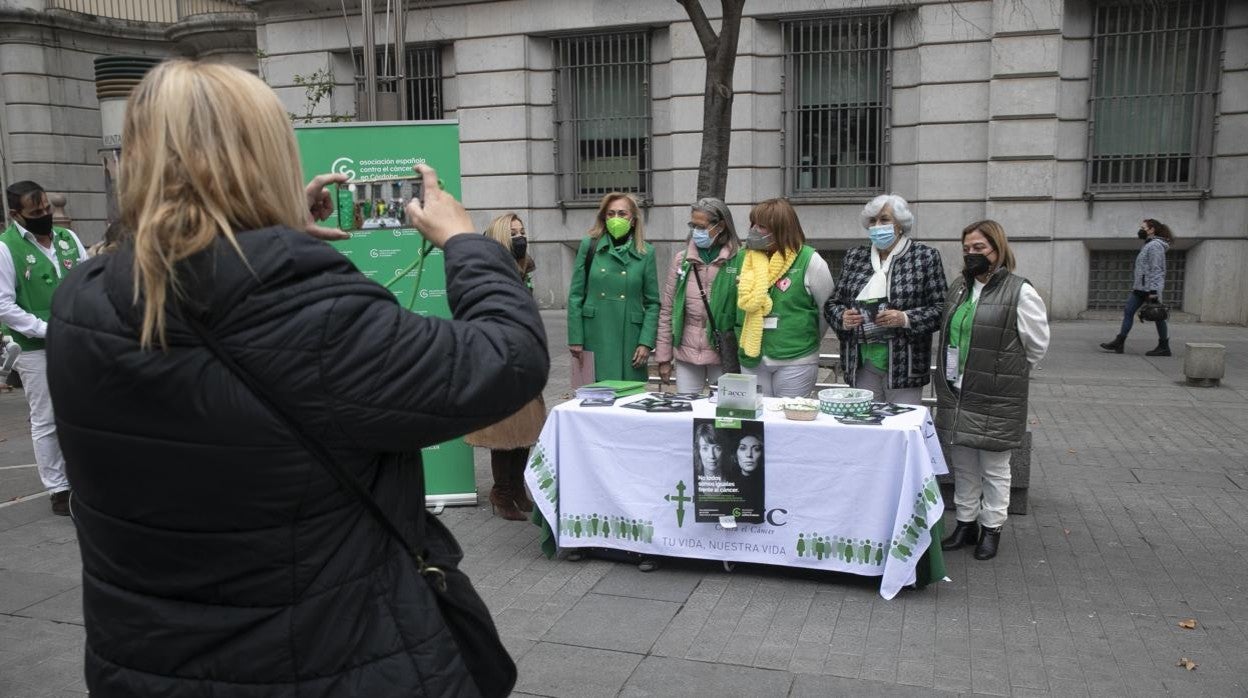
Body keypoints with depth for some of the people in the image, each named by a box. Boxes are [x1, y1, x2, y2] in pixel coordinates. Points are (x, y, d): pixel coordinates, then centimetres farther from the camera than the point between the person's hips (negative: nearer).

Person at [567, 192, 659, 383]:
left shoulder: (646, 253, 5)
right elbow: (575, 296, 3)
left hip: (629, 342, 1)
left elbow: (652, 303, 5)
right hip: (594, 340, 0)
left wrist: (646, 343, -5)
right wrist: (575, 340, -3)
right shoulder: (589, 246, 4)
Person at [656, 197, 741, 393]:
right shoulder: (681, 260, 5)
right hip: (686, 354, 3)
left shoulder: (738, 260, -5)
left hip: (723, 355, -2)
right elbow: (667, 311, 7)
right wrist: (663, 357, 5)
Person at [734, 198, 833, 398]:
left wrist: (809, 340, 10)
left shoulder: (809, 261, -9)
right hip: (752, 359, 4)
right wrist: (743, 340, 12)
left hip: (796, 361, -4)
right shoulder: (744, 258, 4)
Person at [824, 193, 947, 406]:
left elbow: (941, 309, -3)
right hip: (861, 363, 3)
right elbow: (832, 303, 14)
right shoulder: (854, 257, 11)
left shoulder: (926, 257, 1)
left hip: (903, 365, -3)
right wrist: (843, 317, -7)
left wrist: (905, 318, -18)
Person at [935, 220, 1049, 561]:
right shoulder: (958, 288, 9)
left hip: (995, 399, -6)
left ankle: (991, 529, 22)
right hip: (956, 395, 6)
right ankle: (966, 523, 29)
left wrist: (1004, 373, 3)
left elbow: (1037, 344, -4)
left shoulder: (1019, 291, -10)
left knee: (994, 468, 8)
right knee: (963, 465, 16)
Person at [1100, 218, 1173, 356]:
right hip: (1140, 288, 10)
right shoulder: (1148, 245, 18)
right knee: (1128, 312, 5)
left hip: (1149, 288, -10)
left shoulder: (1155, 245, -12)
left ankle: (1164, 347, 6)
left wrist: (1153, 291, -22)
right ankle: (1119, 343, 4)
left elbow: (1156, 270, -18)